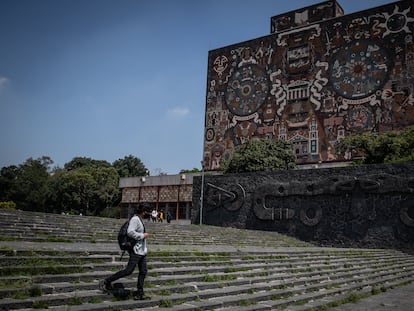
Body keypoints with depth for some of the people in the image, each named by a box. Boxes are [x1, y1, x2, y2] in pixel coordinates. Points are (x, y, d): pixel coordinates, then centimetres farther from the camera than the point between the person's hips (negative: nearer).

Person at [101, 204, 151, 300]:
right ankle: (108, 281, 10)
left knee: (143, 272, 7)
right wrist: (143, 235, -19)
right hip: (136, 250, -10)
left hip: (142, 250, 10)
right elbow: (130, 232, -26)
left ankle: (139, 294, 13)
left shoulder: (139, 219, 14)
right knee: (128, 271, -6)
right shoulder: (135, 219, -14)